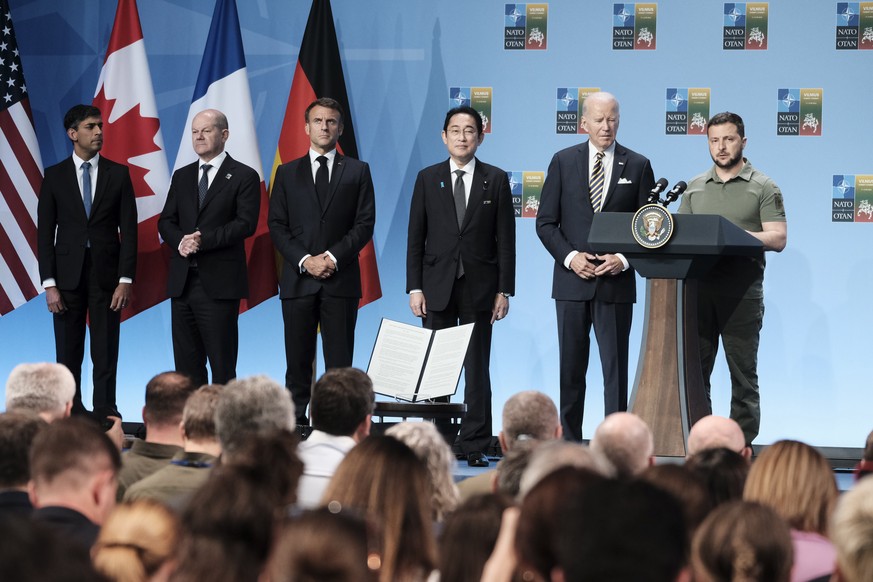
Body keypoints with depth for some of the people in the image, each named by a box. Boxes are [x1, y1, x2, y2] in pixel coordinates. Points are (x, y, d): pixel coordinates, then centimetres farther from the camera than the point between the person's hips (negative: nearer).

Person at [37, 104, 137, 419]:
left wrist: (126, 280, -7)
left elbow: (128, 231, 1)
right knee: (68, 355, 4)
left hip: (106, 275, 0)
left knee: (106, 354, 0)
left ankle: (105, 415, 4)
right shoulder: (54, 176, 3)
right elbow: (45, 233, 2)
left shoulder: (118, 174, 4)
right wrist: (49, 284, -6)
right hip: (68, 275, 0)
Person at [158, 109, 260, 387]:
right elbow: (165, 221, 12)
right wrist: (181, 240, -10)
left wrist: (204, 239, -19)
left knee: (222, 366, -3)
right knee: (186, 364, 6)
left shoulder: (244, 176, 0)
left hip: (219, 282, -5)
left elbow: (246, 223, -10)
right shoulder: (182, 176, 17)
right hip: (182, 281, 6)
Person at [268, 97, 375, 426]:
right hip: (298, 279, 1)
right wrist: (305, 261, -9)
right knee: (298, 363, 1)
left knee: (340, 364, -3)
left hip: (341, 280, -1)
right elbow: (277, 225, 6)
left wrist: (333, 257, -11)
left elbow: (365, 224, 2)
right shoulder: (287, 173, 13)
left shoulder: (357, 172, 10)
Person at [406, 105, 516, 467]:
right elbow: (415, 238, 6)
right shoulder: (427, 179, 7)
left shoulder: (496, 180, 4)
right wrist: (414, 288, -2)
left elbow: (506, 239, 3)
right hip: (437, 288, 1)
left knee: (477, 369, 1)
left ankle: (475, 445, 4)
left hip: (479, 289, -1)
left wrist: (504, 290, -3)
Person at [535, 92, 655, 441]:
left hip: (616, 281, -1)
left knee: (615, 366, -3)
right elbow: (546, 222, 5)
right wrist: (570, 256, -10)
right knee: (571, 368, 6)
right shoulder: (563, 162, 6)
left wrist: (624, 259, -10)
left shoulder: (637, 166, 5)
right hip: (572, 281, 1)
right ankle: (569, 442, 12)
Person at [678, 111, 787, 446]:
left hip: (741, 290, -4)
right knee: (694, 370, 4)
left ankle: (742, 447, 1)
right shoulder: (695, 187, 17)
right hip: (699, 288, 4)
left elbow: (778, 239, -5)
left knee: (743, 374, -1)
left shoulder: (763, 188, 3)